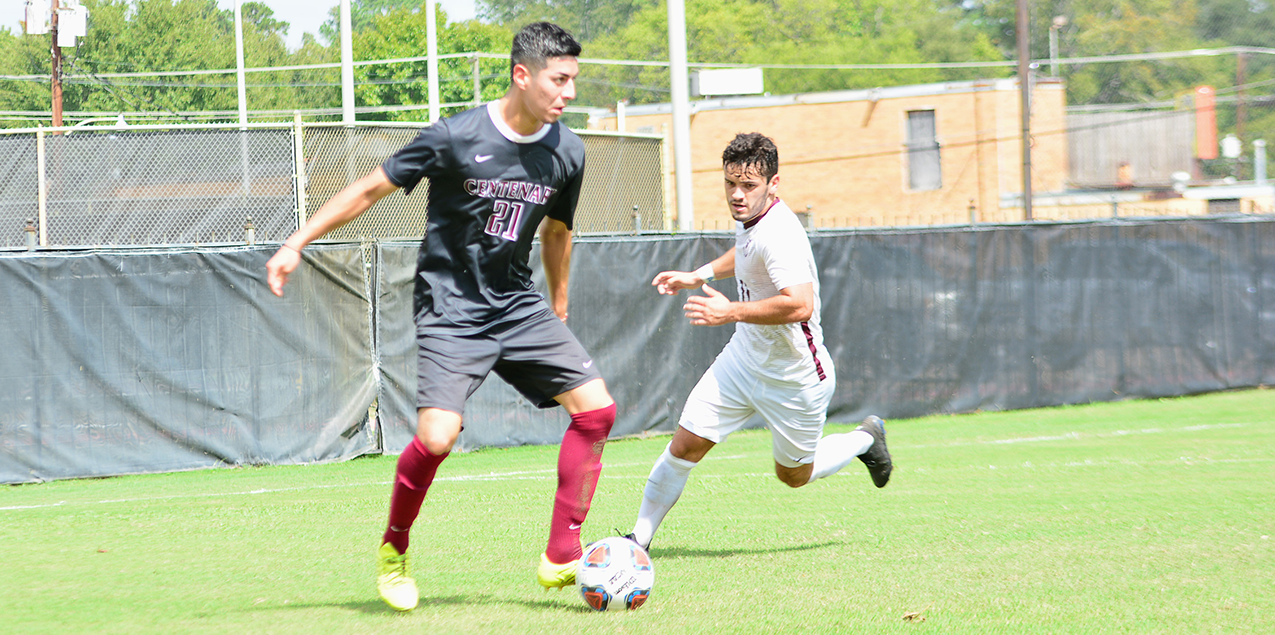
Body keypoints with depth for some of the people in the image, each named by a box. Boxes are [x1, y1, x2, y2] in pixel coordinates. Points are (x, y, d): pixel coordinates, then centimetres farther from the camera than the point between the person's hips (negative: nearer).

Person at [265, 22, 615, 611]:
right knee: (437, 435, -22)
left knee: (596, 407, -10)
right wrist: (296, 243, -7)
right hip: (449, 308, -5)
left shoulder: (567, 153, 0)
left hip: (518, 305, 5)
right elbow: (370, 189, -6)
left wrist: (559, 317, 25)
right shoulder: (455, 137, -15)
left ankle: (561, 558, -4)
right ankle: (393, 550, 6)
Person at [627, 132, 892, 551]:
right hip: (744, 357, 7)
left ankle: (864, 440, 40)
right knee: (685, 446, -3)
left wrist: (731, 312, -42)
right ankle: (639, 540, 7)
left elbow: (800, 305, -44)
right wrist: (700, 275, 18)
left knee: (794, 475, 14)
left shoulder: (779, 234, -31)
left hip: (795, 378, -7)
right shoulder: (749, 217, -3)